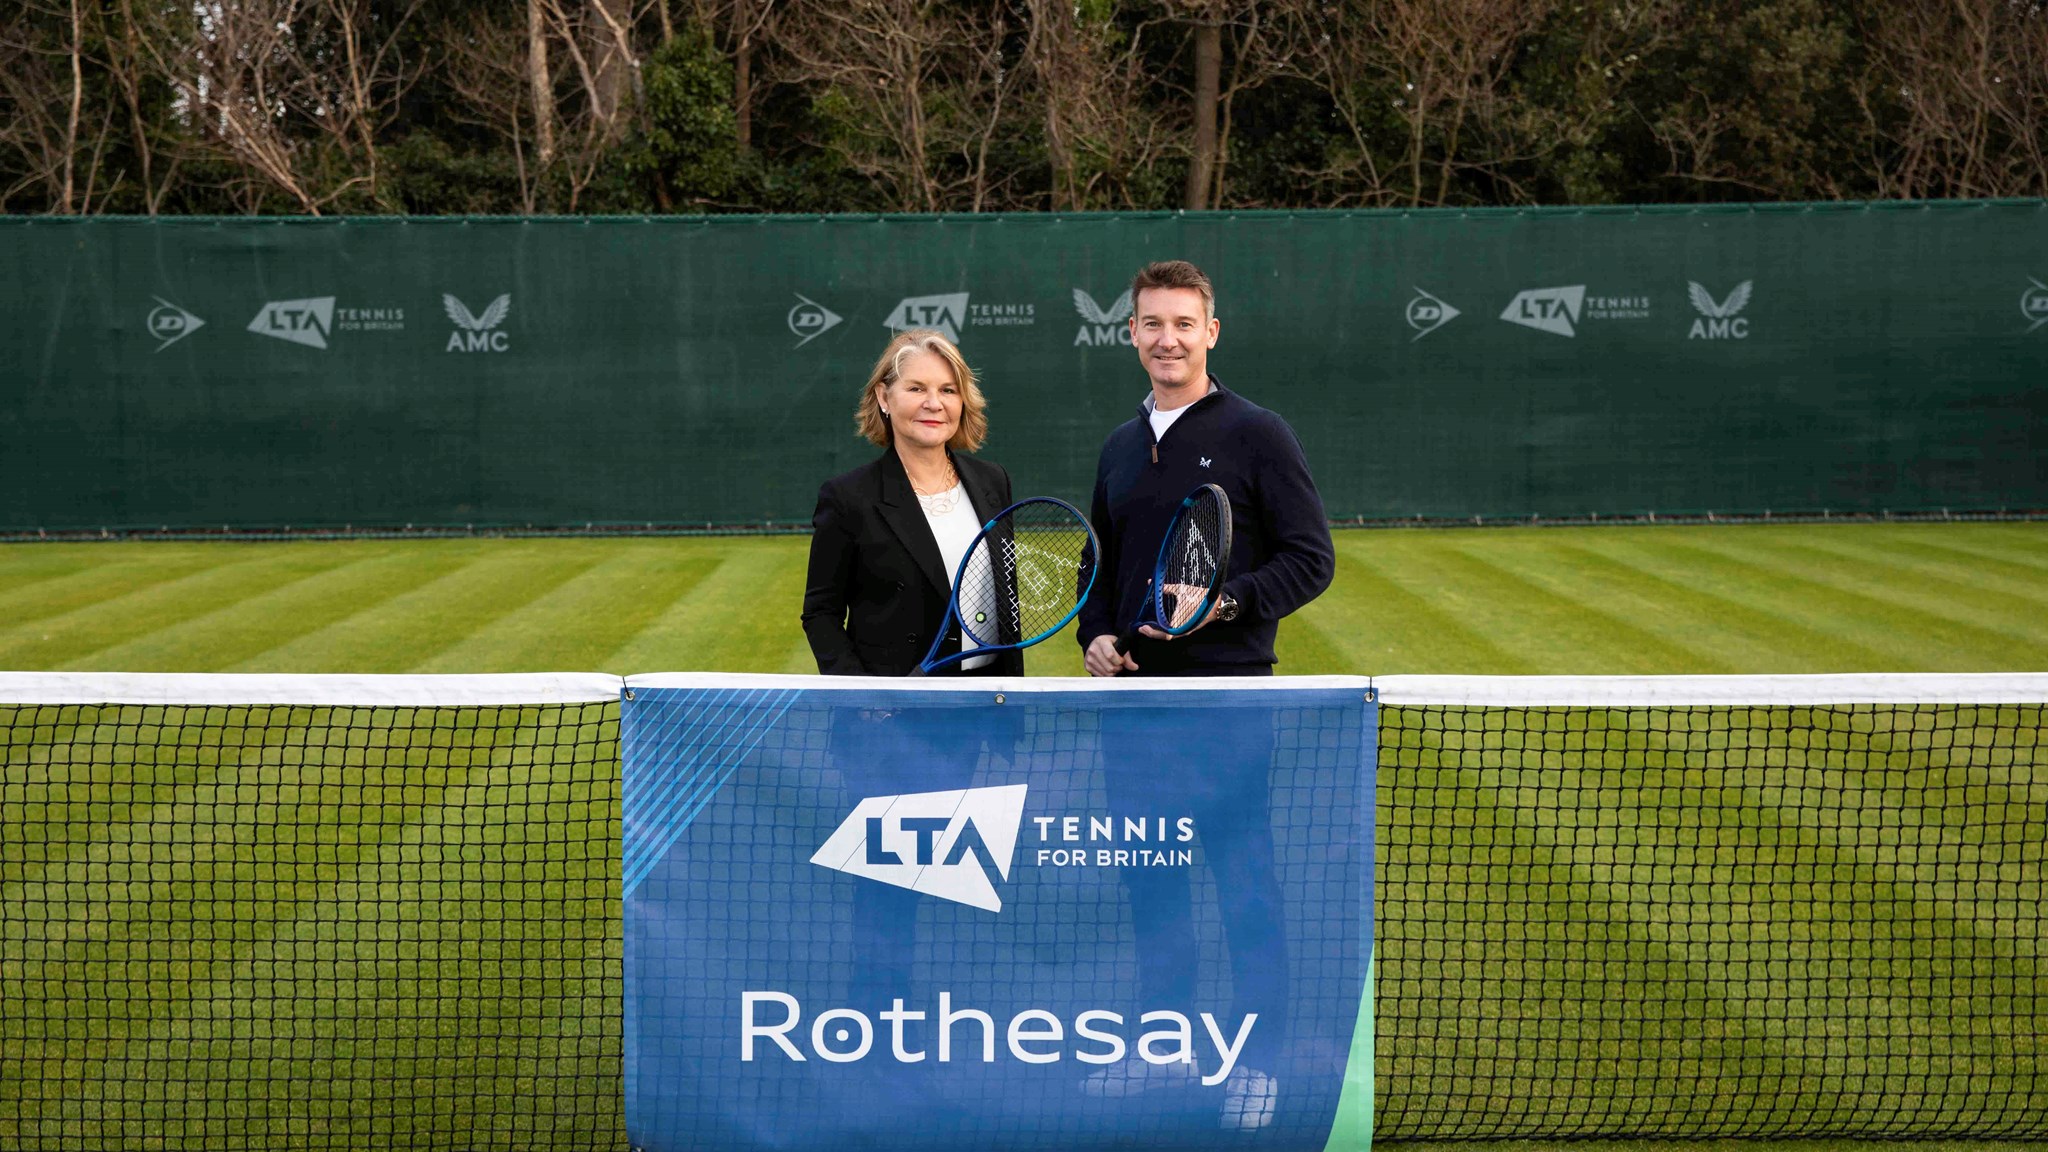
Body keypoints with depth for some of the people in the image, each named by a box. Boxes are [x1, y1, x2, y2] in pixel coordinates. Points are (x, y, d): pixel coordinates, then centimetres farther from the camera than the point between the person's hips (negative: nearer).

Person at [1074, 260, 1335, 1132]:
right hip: (1133, 701, 6)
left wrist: (1230, 601, -21)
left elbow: (1310, 559, -7)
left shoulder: (1256, 436, -4)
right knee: (1150, 884, 12)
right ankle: (1165, 1045, 25)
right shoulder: (1120, 448, 14)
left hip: (1227, 698, -6)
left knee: (1245, 886, 0)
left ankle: (1256, 1065, 10)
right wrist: (1095, 636, 4)